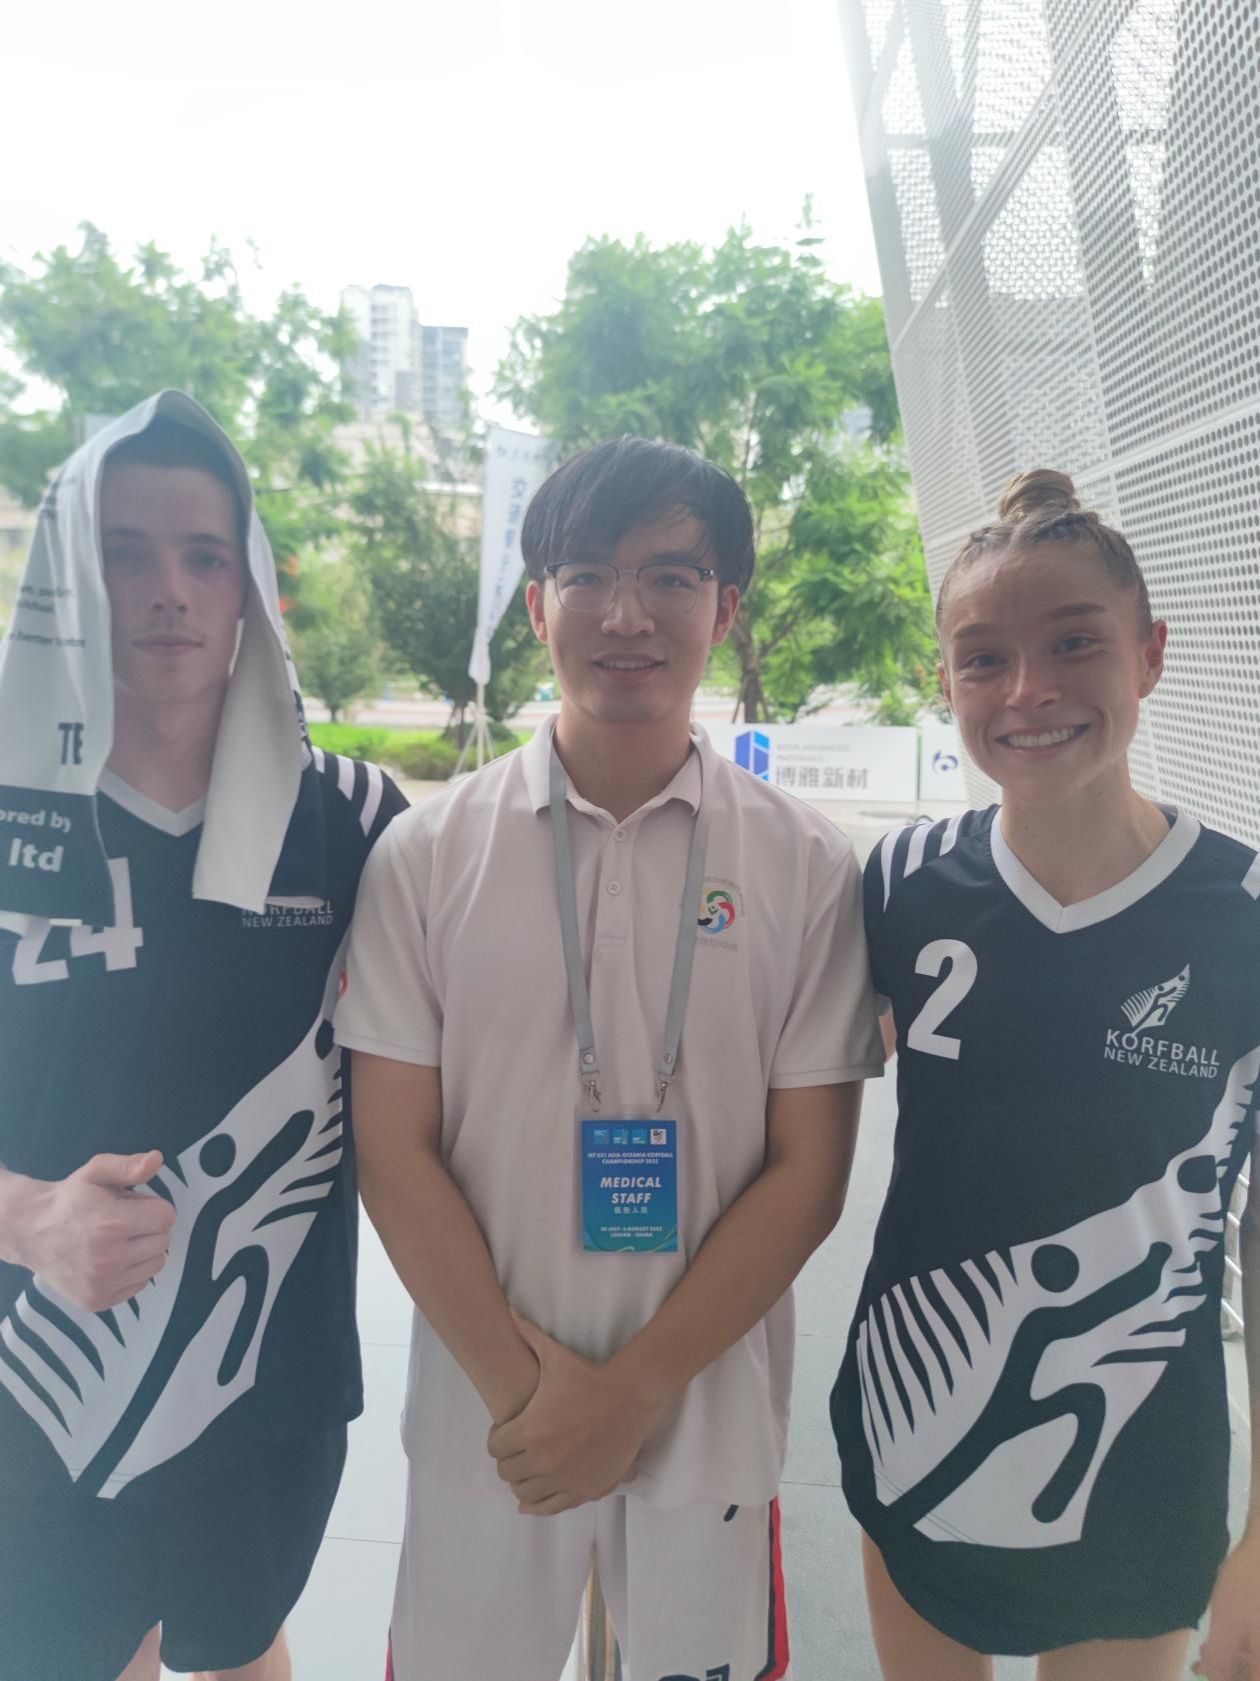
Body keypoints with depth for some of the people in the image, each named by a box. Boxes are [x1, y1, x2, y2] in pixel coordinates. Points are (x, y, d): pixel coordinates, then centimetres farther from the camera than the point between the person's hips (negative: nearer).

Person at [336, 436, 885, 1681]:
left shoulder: (807, 868, -8)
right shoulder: (427, 855, -6)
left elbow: (808, 1175, -6)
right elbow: (394, 1149, -5)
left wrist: (631, 1392, -10)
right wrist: (520, 1383, -10)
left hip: (709, 1419, 0)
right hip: (481, 1419, 1)